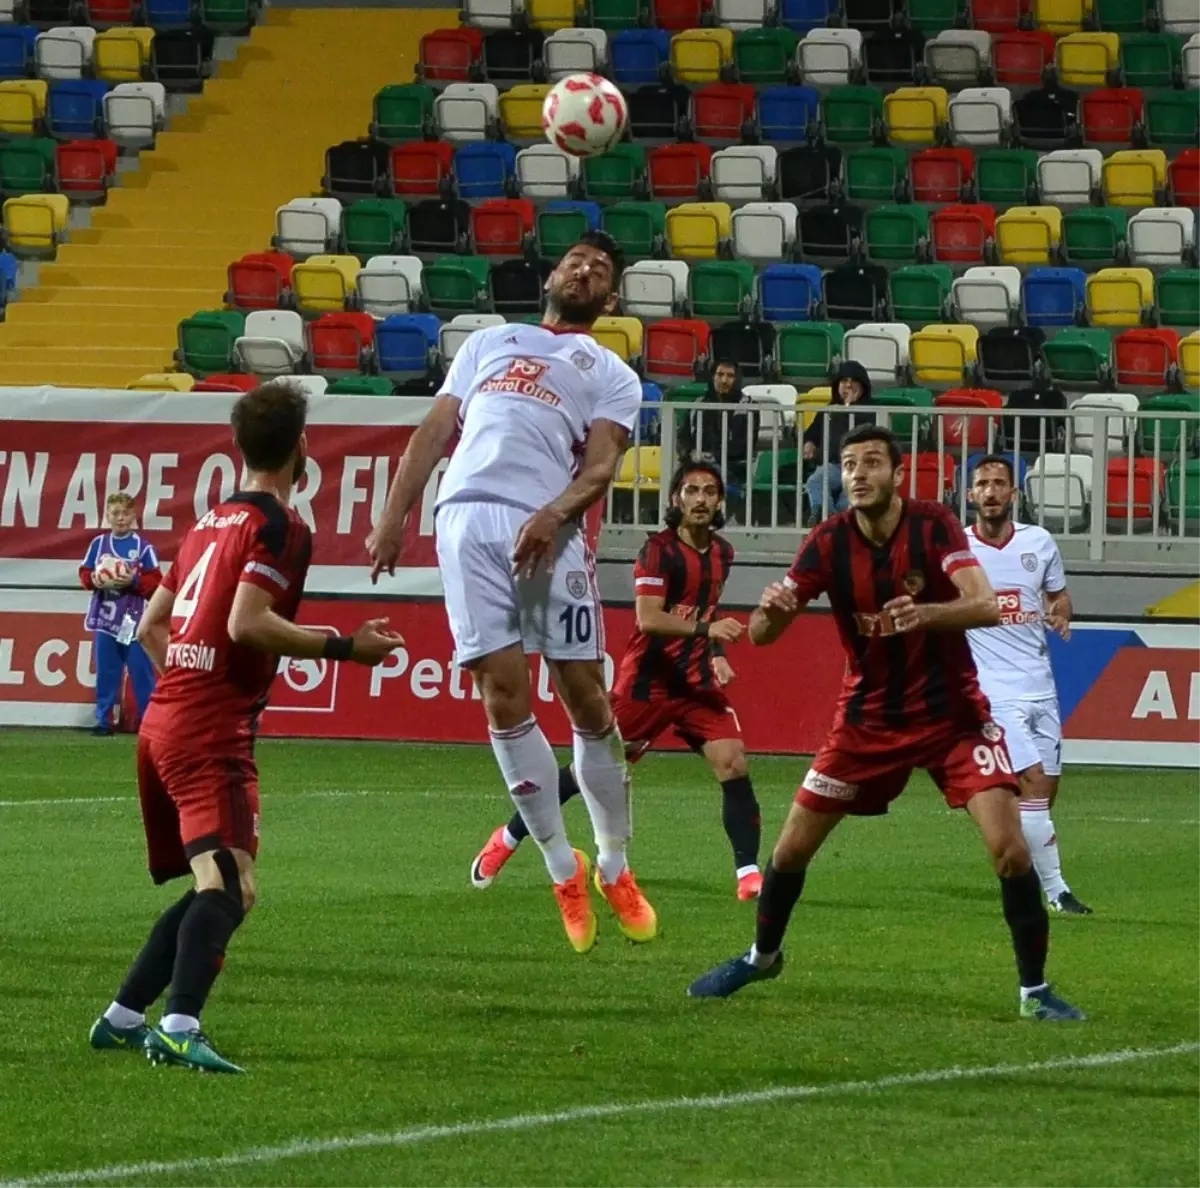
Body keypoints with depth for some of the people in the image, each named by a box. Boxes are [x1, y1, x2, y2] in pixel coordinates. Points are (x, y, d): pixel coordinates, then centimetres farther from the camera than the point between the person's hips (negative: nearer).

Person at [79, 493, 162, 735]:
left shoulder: (143, 546, -4)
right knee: (106, 672, 7)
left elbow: (154, 581, -6)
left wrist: (133, 581, -20)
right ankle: (103, 720, 14)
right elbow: (84, 574, 10)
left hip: (134, 619, -3)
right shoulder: (99, 544, 7)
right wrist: (93, 580, -11)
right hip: (105, 618, 3)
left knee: (142, 672, -1)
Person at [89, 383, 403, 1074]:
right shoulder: (280, 526, -6)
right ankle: (181, 1029, -37)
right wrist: (344, 648, -13)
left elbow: (152, 626, 24)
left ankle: (122, 1017, 23)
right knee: (233, 887, -20)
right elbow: (248, 622, -18)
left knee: (213, 889, 20)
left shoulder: (212, 521, 20)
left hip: (164, 720, 9)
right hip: (215, 730, -9)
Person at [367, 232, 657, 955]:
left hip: (548, 532, -1)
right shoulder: (490, 343, 29)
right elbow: (435, 431, 24)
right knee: (504, 692, -7)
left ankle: (615, 868, 11)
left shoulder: (613, 376, 20)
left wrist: (555, 515, -17)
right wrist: (394, 517, 11)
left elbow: (602, 465, 3)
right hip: (469, 516, 1)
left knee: (585, 696, -4)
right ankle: (564, 871, 2)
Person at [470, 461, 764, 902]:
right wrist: (705, 628, -32)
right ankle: (507, 839, 19)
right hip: (648, 679, -5)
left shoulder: (722, 554, 10)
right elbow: (649, 619, -22)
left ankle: (749, 874, -13)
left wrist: (715, 654, 11)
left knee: (733, 764, -14)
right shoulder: (659, 549, -11)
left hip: (698, 681, 5)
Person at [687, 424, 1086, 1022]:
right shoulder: (829, 542, -9)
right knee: (792, 848, 4)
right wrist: (770, 609, -35)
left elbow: (985, 607, -28)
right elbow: (761, 635, -10)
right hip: (868, 718, 2)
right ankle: (762, 956, 32)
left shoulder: (933, 526, -15)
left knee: (1009, 848, -18)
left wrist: (923, 613, -48)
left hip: (951, 712, -2)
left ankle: (1034, 990, -4)